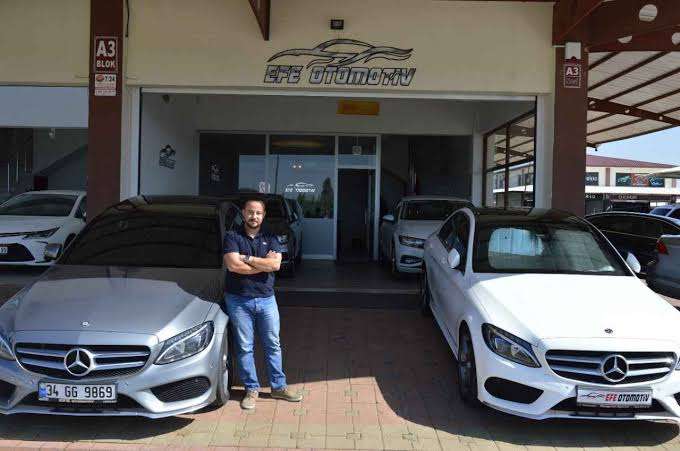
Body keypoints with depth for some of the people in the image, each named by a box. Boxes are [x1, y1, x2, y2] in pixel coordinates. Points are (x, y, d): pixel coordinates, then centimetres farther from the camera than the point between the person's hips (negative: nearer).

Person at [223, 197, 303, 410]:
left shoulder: (270, 238, 6)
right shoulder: (232, 237, -2)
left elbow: (275, 264, -11)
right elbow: (233, 265, -18)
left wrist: (247, 259, -13)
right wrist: (263, 263, -12)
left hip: (266, 299, 3)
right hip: (239, 301, -2)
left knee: (273, 345, 10)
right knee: (244, 347, 5)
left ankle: (279, 386, 23)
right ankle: (252, 389, 18)